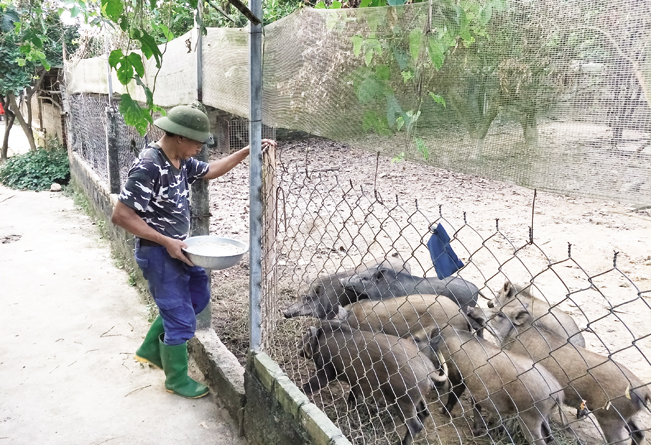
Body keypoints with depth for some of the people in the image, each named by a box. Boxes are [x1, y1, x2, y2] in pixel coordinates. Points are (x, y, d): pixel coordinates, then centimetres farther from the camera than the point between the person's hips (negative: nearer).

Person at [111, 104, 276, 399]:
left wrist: (247, 151, 8)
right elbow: (121, 216, -26)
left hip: (177, 248, 10)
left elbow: (210, 170, 18)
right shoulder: (148, 167, -26)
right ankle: (177, 380, 27)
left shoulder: (181, 160, 1)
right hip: (159, 253, -9)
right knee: (181, 319, 3)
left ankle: (151, 349, 39)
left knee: (199, 296, 23)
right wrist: (166, 241, -25)